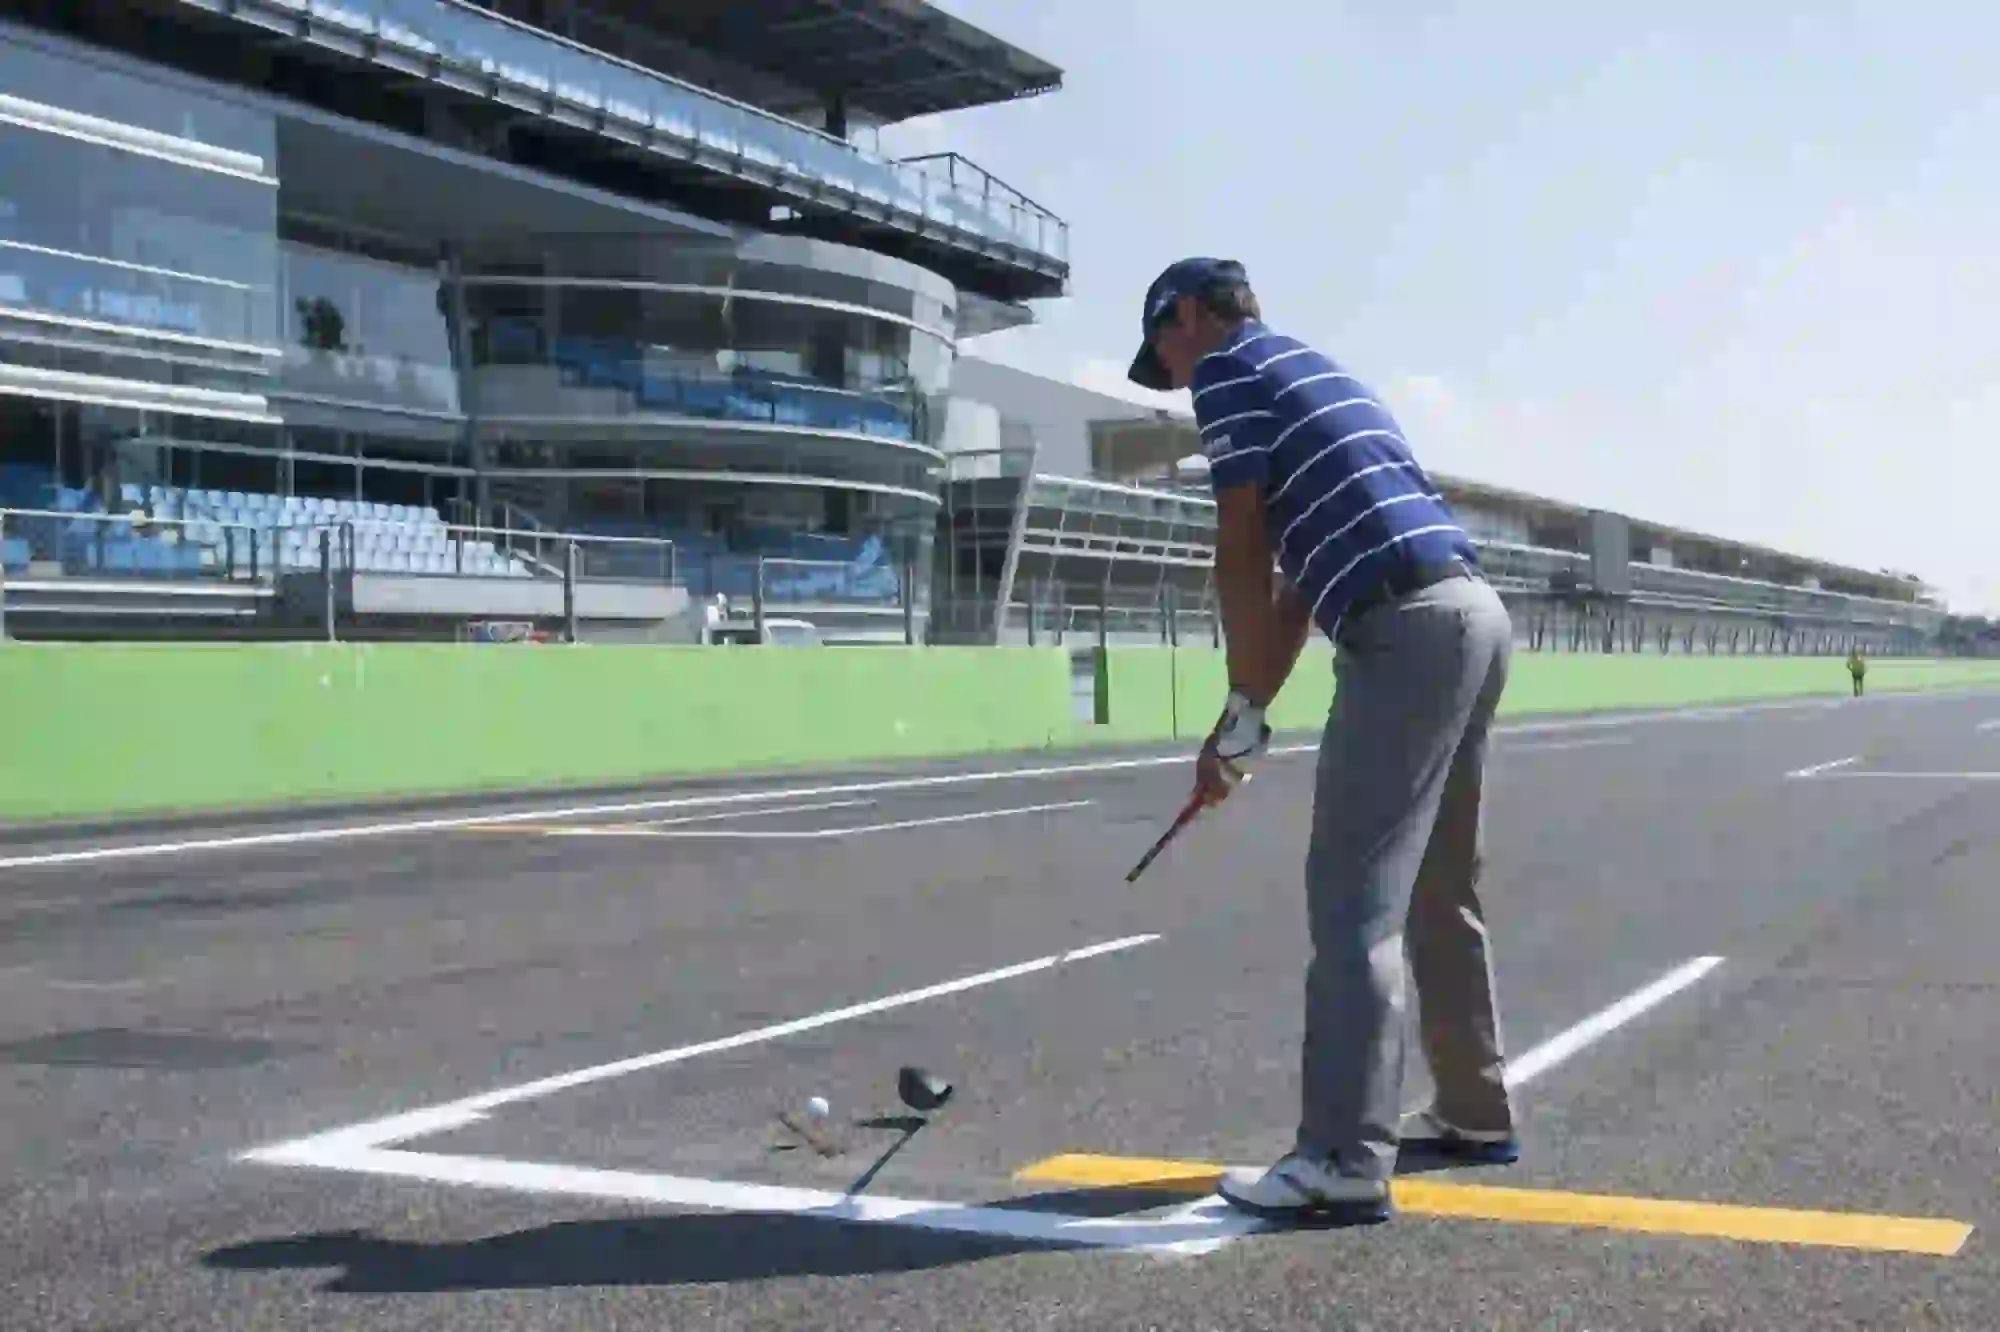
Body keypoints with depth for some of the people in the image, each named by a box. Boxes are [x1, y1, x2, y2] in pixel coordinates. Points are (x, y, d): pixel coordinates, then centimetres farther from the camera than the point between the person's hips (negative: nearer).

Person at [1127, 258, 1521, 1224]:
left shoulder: (1226, 366, 1)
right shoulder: (1307, 370, 28)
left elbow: (1242, 553, -6)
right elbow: (1301, 571, 24)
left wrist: (1244, 714, 1)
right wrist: (1246, 717, 21)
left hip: (1409, 630, -10)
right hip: (1473, 614, 10)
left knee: (1355, 898, -10)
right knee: (1439, 890, 18)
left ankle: (1345, 1162, -11)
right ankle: (1474, 1113, 27)